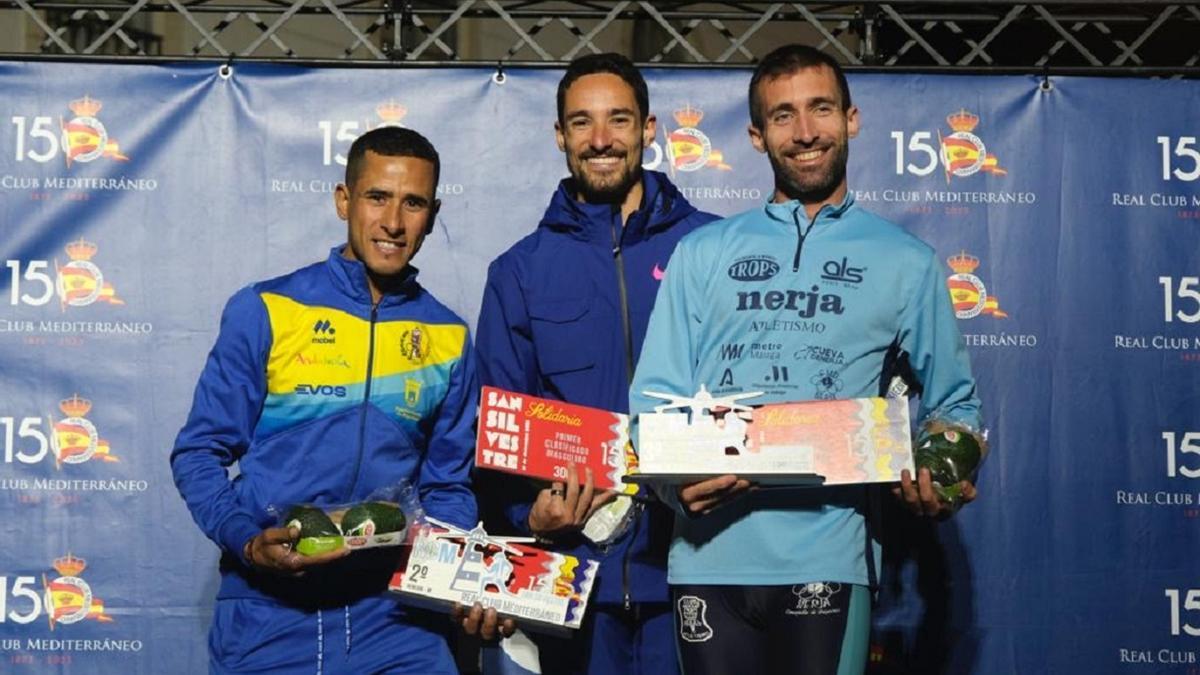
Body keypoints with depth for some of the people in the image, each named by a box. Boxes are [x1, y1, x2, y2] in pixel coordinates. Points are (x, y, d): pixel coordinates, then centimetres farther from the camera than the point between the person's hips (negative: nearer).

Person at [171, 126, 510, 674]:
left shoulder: (448, 338, 6)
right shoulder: (265, 310, -2)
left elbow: (447, 485, 12)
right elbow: (199, 453, 0)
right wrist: (248, 542, -16)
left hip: (391, 614, 2)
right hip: (266, 609, -2)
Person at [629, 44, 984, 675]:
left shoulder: (906, 263, 10)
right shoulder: (703, 253, 11)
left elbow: (952, 402, 14)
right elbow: (654, 397, 7)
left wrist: (946, 475, -8)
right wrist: (675, 477, -14)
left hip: (828, 557, -1)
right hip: (710, 552, 1)